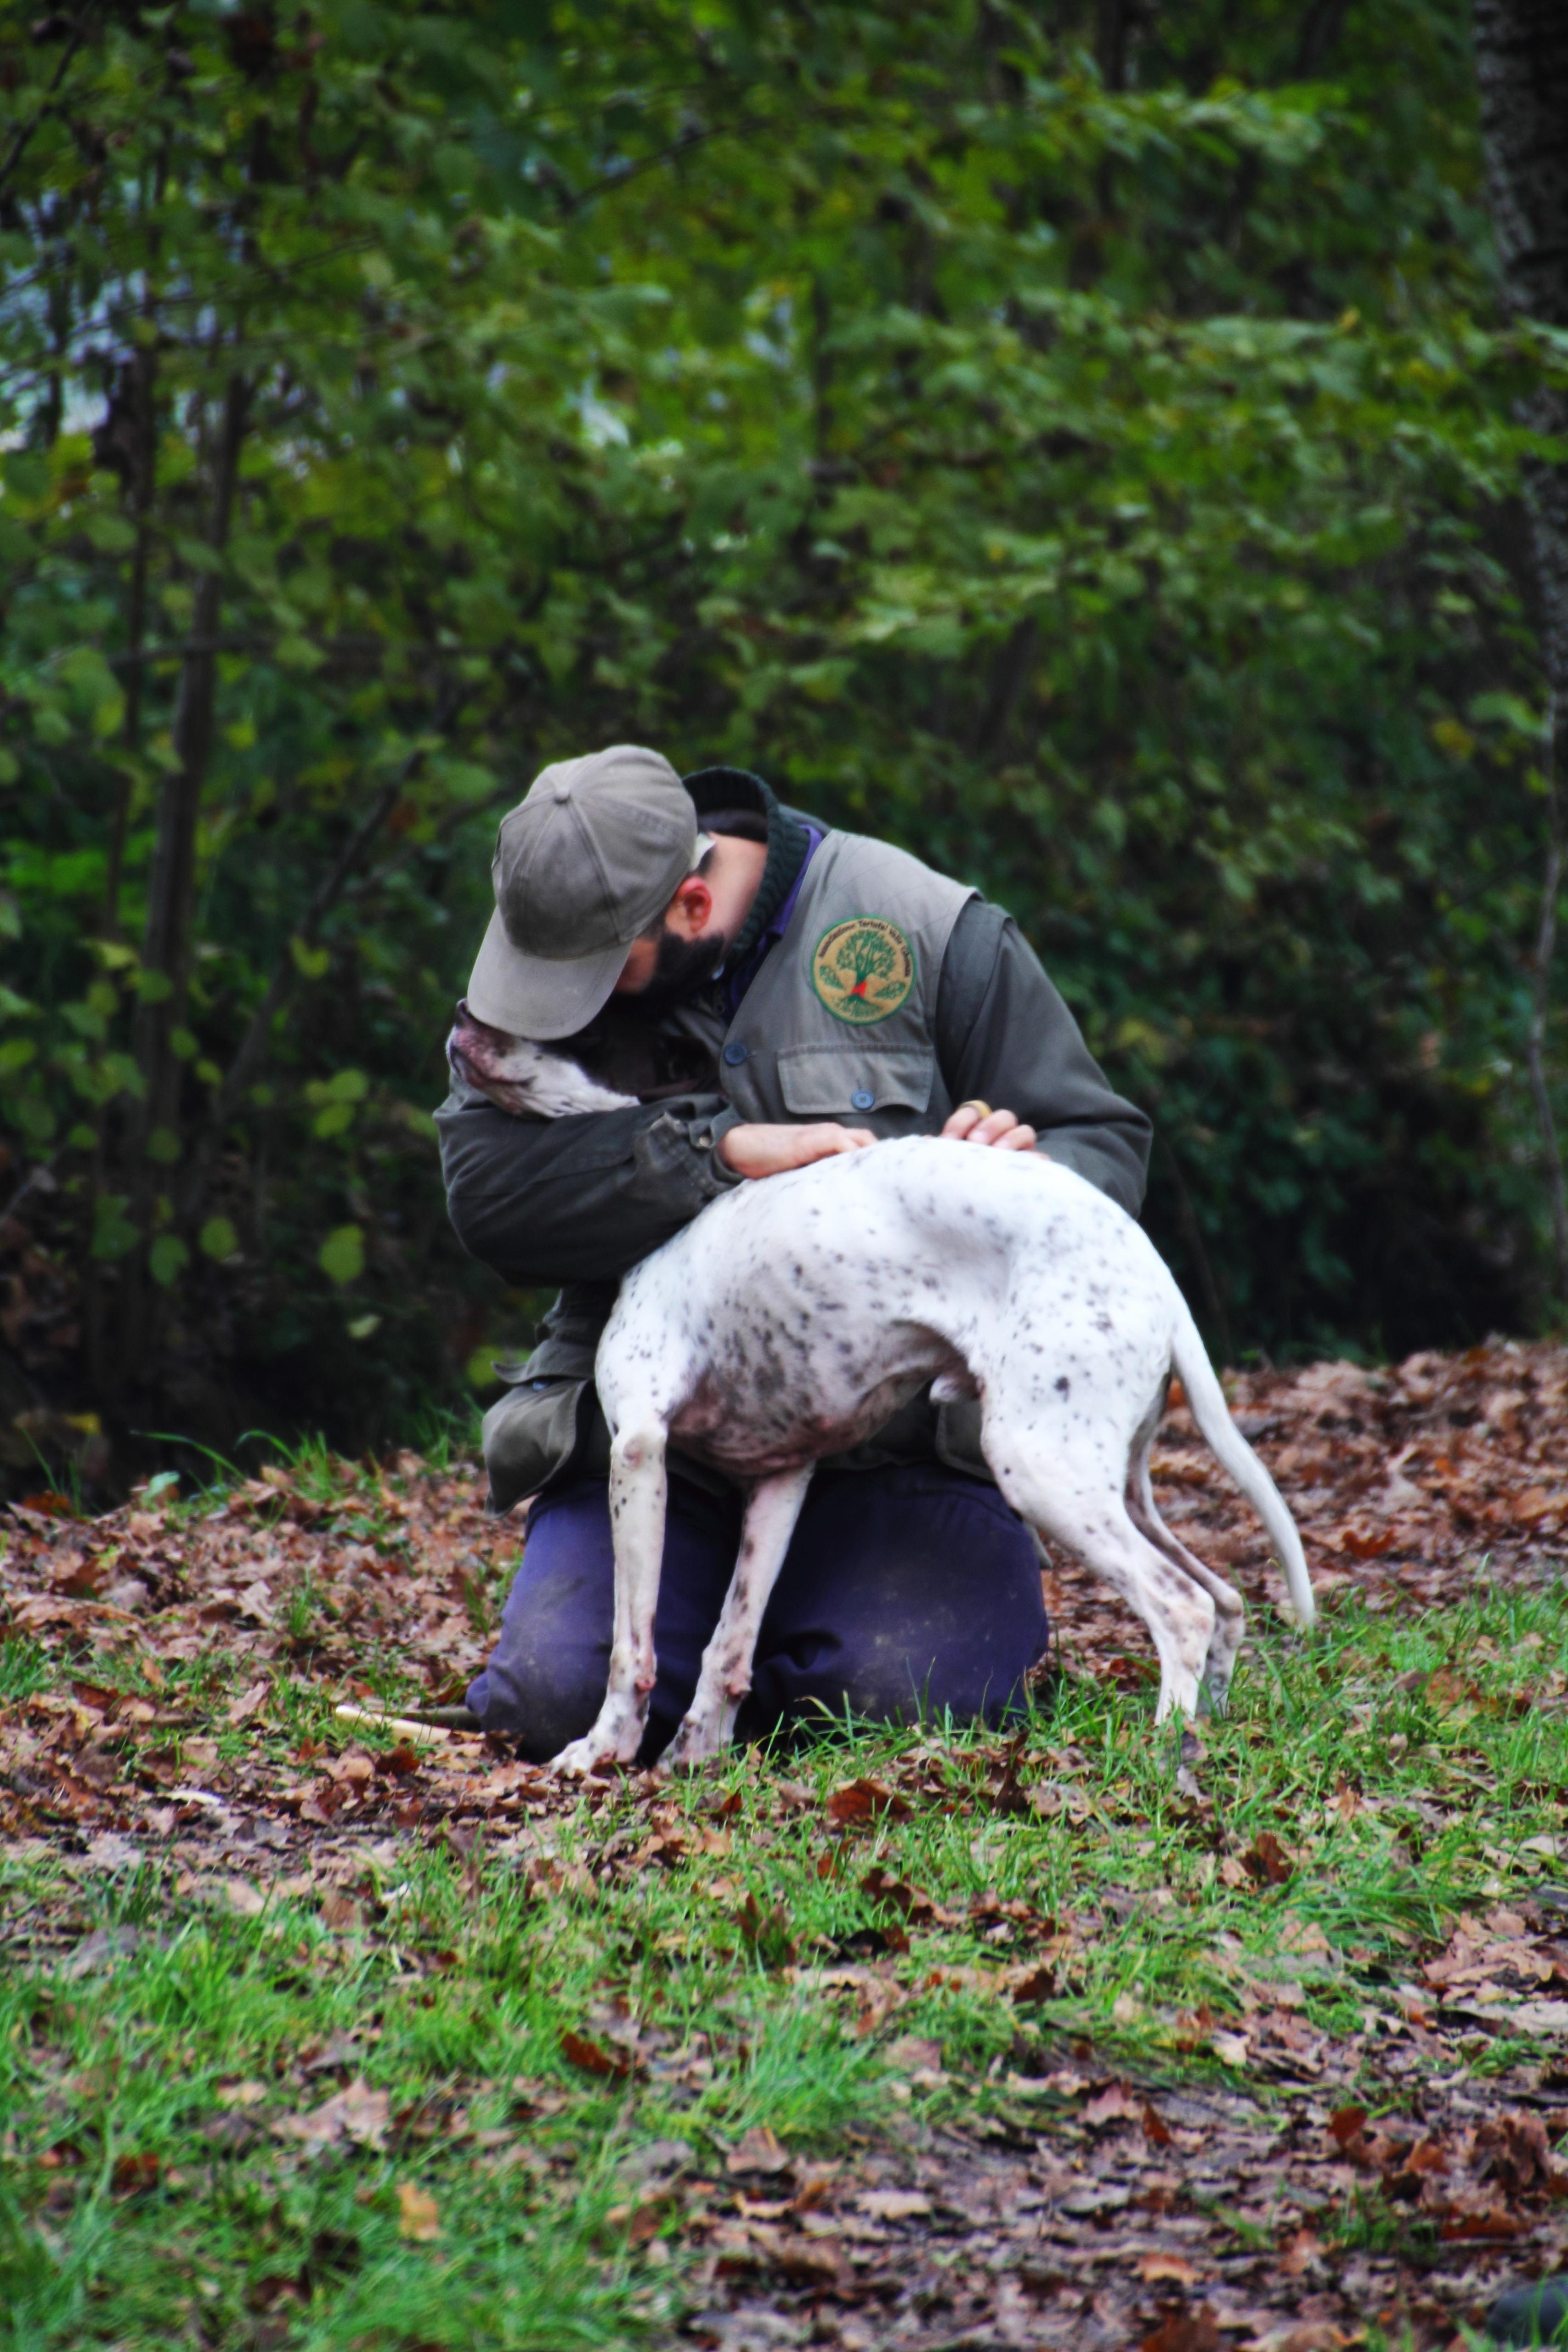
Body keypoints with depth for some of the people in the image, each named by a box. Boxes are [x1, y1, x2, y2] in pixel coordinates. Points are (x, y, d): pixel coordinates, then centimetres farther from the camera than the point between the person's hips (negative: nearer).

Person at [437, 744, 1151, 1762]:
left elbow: (1106, 1143, 2)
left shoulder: (925, 931, -4)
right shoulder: (555, 946, 0)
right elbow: (488, 1189, -15)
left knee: (905, 1696, -24)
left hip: (897, 1430, -2)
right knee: (557, 1701, -17)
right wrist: (725, 1150, -24)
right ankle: (726, 1621, 18)